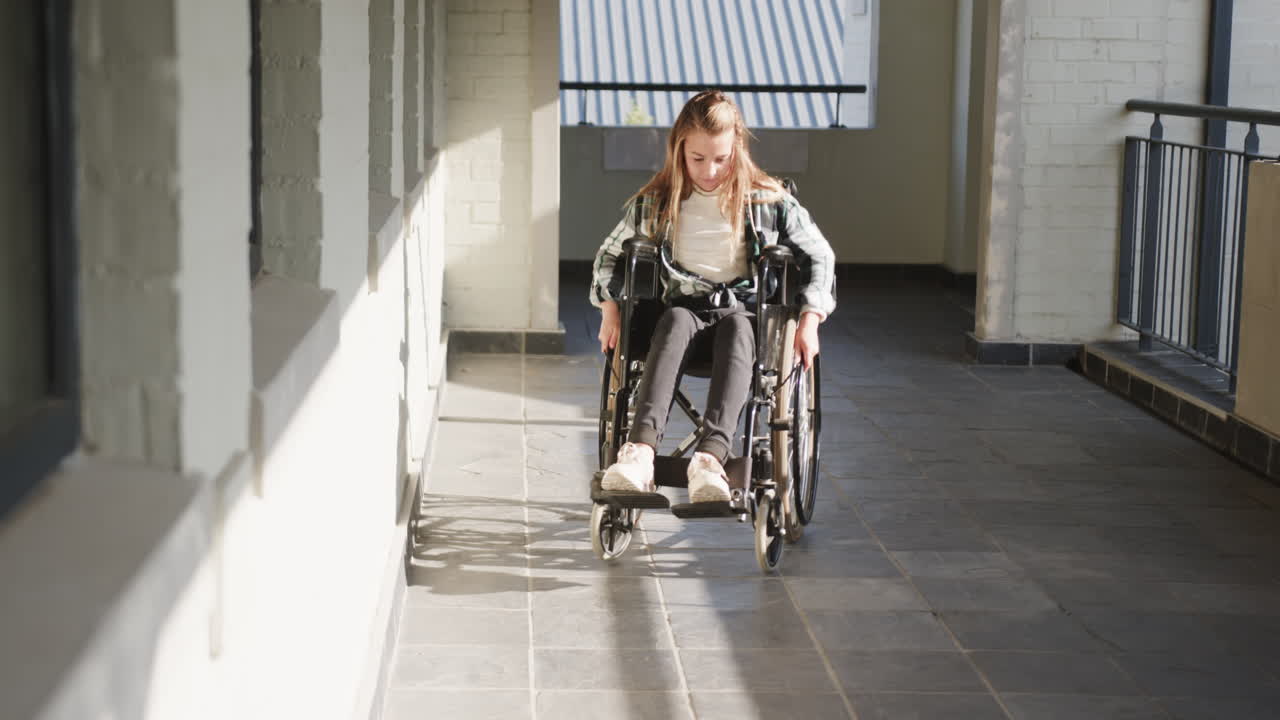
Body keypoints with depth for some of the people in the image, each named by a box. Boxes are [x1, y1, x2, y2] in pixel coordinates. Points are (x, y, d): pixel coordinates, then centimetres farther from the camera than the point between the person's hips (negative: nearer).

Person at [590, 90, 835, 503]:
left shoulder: (768, 201, 5)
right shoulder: (655, 203, 8)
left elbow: (819, 255, 11)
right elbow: (609, 254, 19)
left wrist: (809, 321, -2)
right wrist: (610, 309, 3)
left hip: (744, 309, -1)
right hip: (682, 307, 1)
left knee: (735, 329, -39)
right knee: (674, 322, -37)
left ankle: (711, 457, -59)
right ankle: (640, 451, -57)